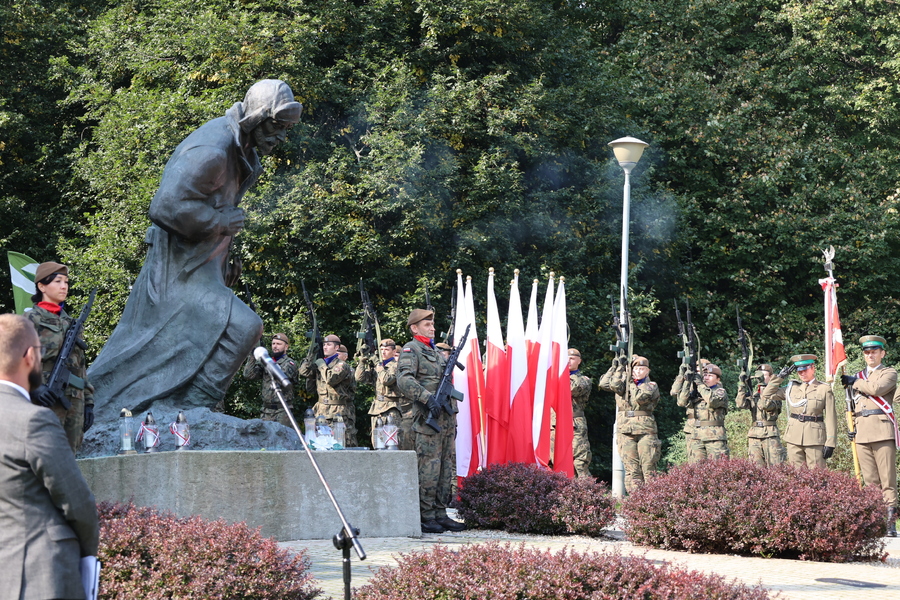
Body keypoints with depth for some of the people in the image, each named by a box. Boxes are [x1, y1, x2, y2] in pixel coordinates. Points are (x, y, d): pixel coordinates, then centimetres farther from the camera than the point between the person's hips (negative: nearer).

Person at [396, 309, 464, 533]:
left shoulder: (437, 352, 22)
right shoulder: (411, 350, -4)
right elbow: (404, 381, -19)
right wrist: (427, 398, -28)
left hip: (447, 418, 9)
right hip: (429, 420, -8)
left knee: (447, 467, 9)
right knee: (429, 468, -8)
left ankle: (441, 514, 14)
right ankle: (426, 517, -4)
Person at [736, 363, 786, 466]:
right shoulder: (753, 394, 15)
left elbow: (767, 405, -18)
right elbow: (741, 404, 0)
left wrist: (763, 385, -17)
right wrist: (743, 385, -6)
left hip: (770, 435, -4)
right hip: (754, 435, 4)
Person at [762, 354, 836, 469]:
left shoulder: (824, 389, 2)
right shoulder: (792, 387, 11)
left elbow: (830, 418, -2)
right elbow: (767, 395, 13)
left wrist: (830, 443, -8)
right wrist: (780, 376, 7)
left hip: (815, 440, -3)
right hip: (794, 438, 3)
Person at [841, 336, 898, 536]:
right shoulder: (858, 377, 22)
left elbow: (877, 388, -15)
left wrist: (855, 382, -3)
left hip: (882, 430, -5)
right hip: (862, 433, 5)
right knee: (869, 479, 3)